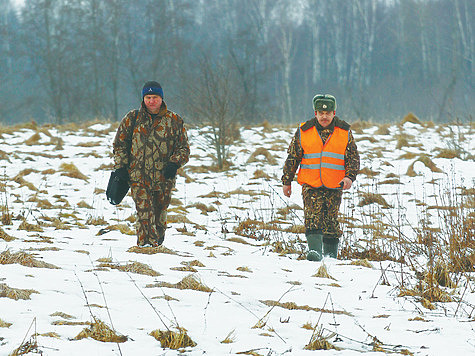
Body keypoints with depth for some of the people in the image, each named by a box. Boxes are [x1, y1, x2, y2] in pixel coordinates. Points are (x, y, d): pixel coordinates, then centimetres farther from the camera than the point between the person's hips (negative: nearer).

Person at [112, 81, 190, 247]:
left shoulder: (174, 121, 6)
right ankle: (147, 243, -20)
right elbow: (119, 144, 15)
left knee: (160, 213, 7)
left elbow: (184, 148, 9)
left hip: (164, 177, 1)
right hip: (138, 177, -1)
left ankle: (157, 244, 20)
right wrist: (121, 166, 4)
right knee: (144, 213, -15)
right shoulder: (132, 119, 7)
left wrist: (174, 164, -9)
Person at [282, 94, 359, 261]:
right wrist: (287, 181, 11)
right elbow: (292, 157, 11)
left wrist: (349, 177, -10)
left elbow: (354, 158, 7)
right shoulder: (304, 131, 4)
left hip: (334, 187, 1)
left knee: (331, 220, 4)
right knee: (313, 217, -16)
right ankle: (314, 250, -24)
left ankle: (330, 254, 15)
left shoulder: (345, 132, 5)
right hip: (310, 185, 0)